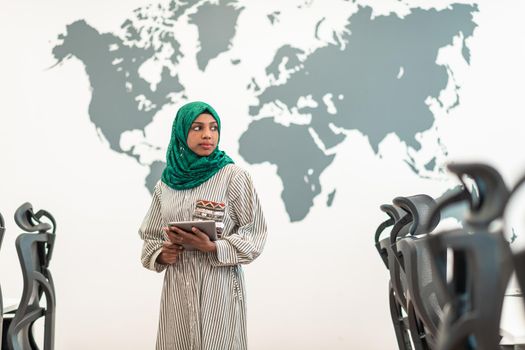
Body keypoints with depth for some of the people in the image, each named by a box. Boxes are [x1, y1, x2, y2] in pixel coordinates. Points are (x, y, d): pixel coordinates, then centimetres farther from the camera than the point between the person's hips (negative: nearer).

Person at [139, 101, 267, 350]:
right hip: (177, 287, 4)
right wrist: (160, 255, -6)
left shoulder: (234, 176, -5)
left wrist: (211, 247, -18)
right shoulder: (167, 182, 7)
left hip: (219, 286, -3)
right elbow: (150, 235, 15)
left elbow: (254, 235, -5)